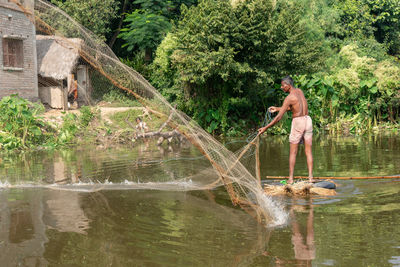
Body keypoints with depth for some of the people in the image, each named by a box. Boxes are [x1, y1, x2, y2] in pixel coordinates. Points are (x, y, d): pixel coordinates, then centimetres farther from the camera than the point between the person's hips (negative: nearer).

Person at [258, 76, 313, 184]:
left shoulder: (289, 98, -13)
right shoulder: (300, 91, 9)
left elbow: (279, 117, -15)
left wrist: (265, 128, -11)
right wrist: (277, 108, 24)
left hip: (297, 122, -6)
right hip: (307, 120, 6)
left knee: (293, 152, 2)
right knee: (308, 151, 5)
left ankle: (290, 178, 1)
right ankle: (310, 177, 0)